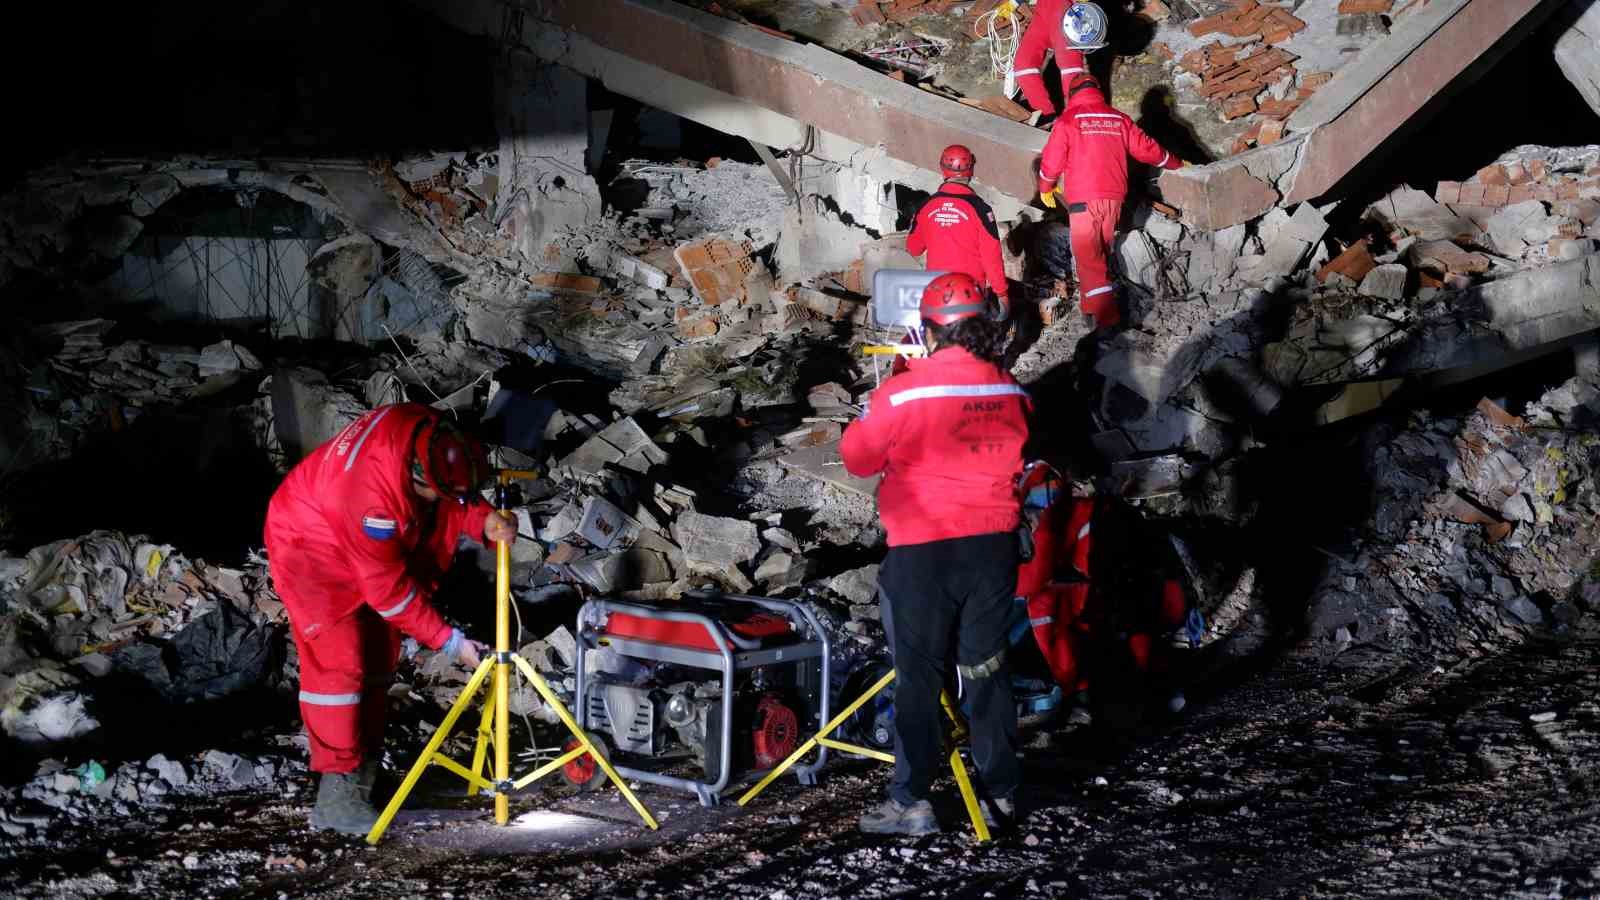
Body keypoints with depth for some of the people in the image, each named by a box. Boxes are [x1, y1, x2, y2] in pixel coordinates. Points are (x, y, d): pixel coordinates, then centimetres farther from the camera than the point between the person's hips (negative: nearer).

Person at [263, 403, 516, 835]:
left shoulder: (432, 437, -22)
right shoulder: (370, 491, -40)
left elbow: (458, 496, -1)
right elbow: (390, 589, -30)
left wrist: (484, 519, -23)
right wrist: (449, 641, -25)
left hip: (365, 545, 9)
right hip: (311, 550, -9)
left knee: (379, 657, 10)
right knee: (338, 663, -14)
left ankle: (363, 777, 18)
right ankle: (337, 798, -13)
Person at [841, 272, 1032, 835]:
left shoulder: (904, 392, -15)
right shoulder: (1011, 393, -1)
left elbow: (858, 458, -3)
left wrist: (875, 407, 13)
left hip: (923, 550, -4)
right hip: (994, 542, 4)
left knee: (919, 674, 3)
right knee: (987, 664, 16)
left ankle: (910, 802, 5)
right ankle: (1002, 786, 24)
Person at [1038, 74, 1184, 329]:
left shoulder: (1068, 120, -1)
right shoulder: (1119, 119, 11)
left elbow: (1052, 160, -1)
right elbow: (1146, 149, 17)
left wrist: (1045, 188, 19)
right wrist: (1177, 164, 34)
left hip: (1083, 200, -5)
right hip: (1114, 197, 5)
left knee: (1088, 257, -5)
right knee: (1103, 252, 19)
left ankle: (1106, 318, -15)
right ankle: (1092, 302, 27)